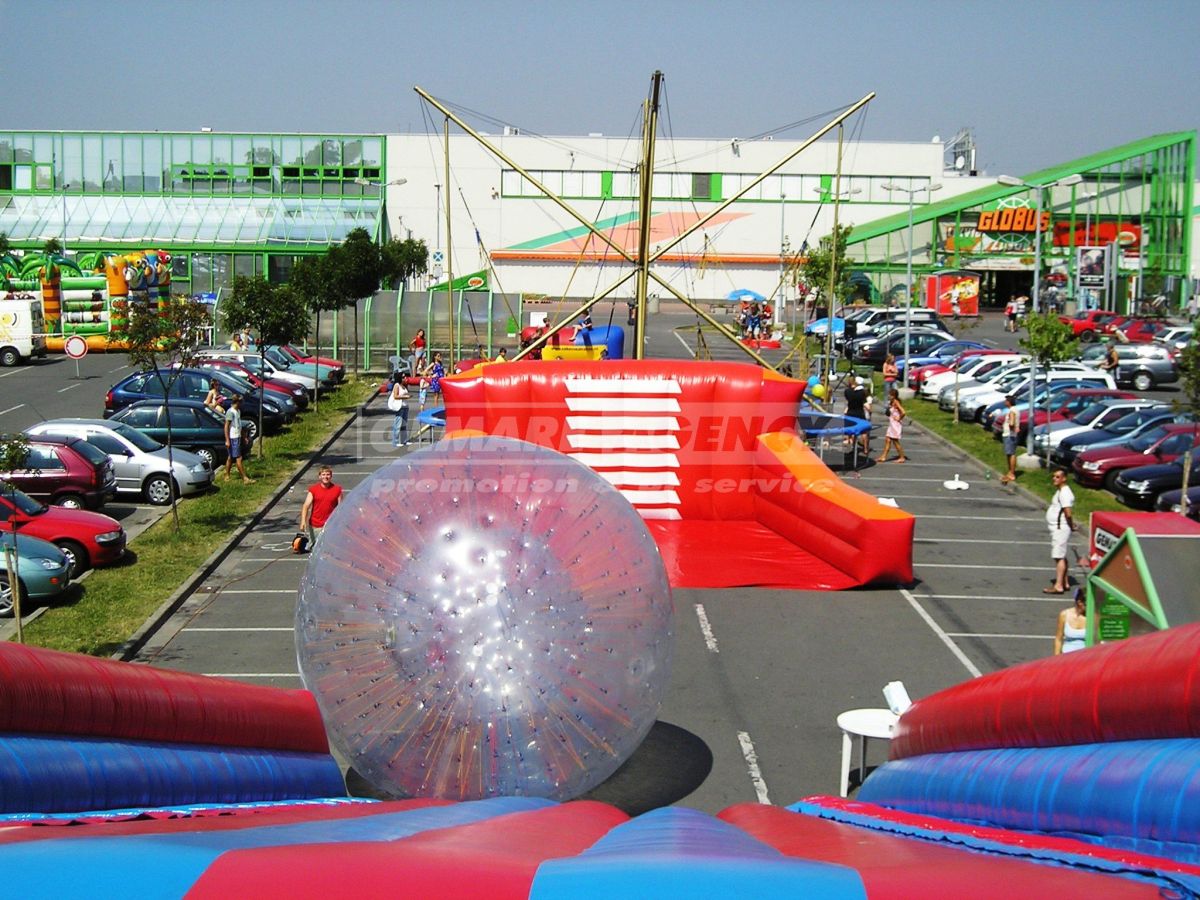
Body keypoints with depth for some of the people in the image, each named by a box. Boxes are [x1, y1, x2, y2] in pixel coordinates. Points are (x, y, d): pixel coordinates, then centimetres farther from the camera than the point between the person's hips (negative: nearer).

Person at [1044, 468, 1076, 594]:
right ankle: (1064, 583, 25)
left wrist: (1071, 526, -14)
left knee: (1059, 557, -10)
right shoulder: (1060, 491, 14)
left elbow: (1068, 513, -27)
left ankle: (1058, 586, -10)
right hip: (1057, 528, 11)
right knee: (1061, 556, 17)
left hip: (1060, 529, -11)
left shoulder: (1064, 493, -19)